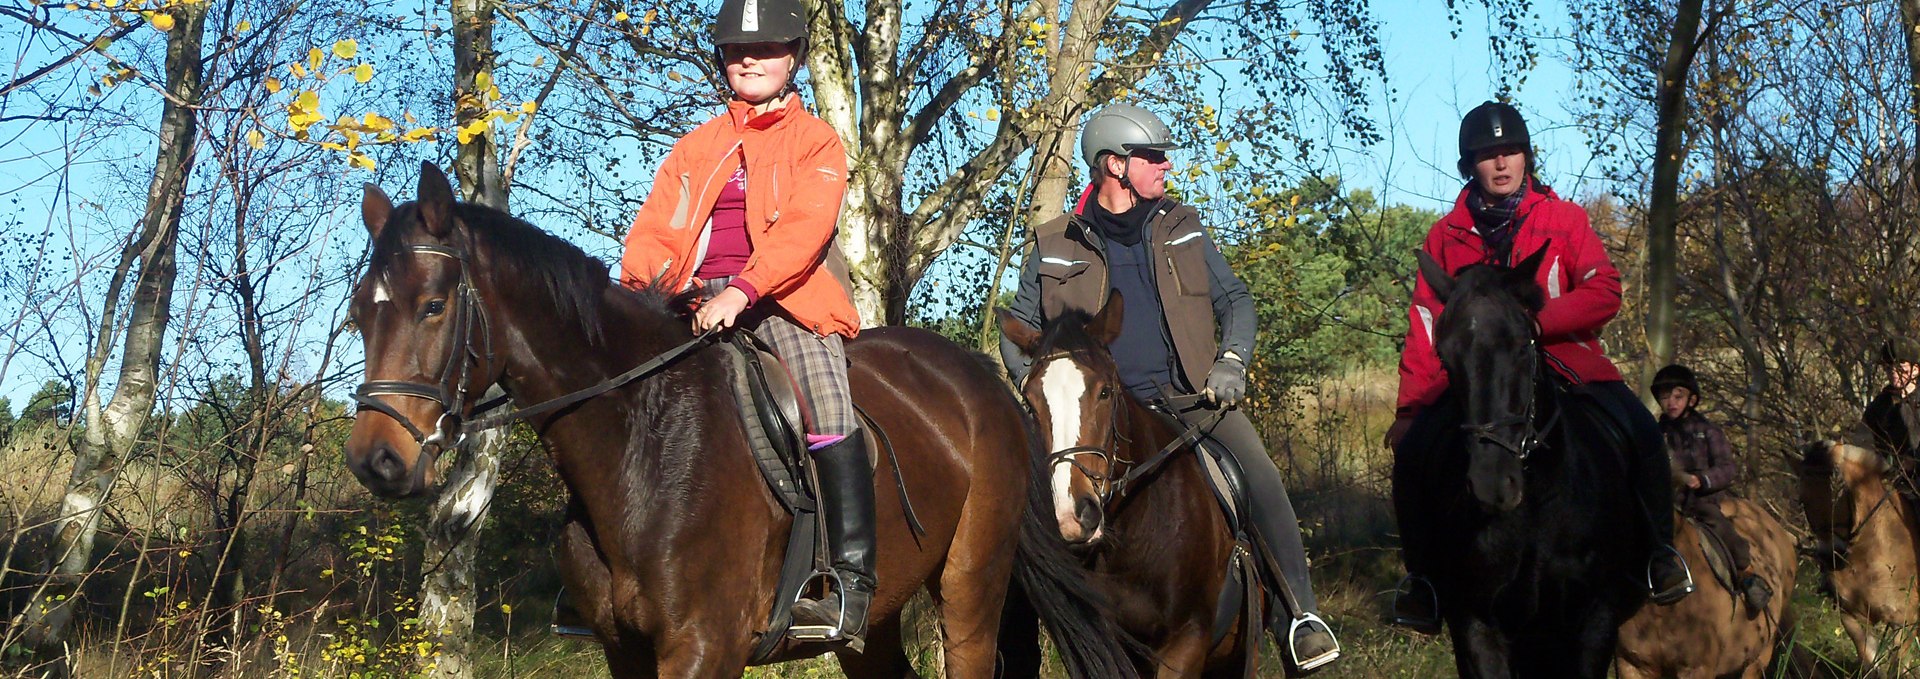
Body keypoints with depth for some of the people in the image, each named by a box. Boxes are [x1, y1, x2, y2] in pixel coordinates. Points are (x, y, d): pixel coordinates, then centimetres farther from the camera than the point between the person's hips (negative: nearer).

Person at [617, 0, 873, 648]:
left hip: (782, 297, -5)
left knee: (826, 404, -30)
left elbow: (803, 229, -10)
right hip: (695, 302, 5)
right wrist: (646, 275, -9)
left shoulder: (816, 140, 8)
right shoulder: (695, 147, 23)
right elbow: (652, 230, 15)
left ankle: (852, 590, -31)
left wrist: (743, 291, -26)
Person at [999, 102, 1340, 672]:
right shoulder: (1055, 247, 7)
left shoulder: (1182, 228, 13)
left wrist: (1231, 359, -3)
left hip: (1190, 395, 1)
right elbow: (1019, 326, 14)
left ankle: (1302, 614, -17)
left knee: (1258, 472, -23)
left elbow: (1234, 299, 16)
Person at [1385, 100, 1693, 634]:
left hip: (1563, 362, -1)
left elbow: (1604, 293, -6)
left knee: (1641, 433, -23)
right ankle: (1422, 574, 1)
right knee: (1412, 451, -20)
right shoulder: (1446, 235, 7)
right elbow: (1426, 325, 5)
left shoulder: (1563, 219, 3)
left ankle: (1660, 553, 0)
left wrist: (1533, 321, -21)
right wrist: (1409, 406, -4)